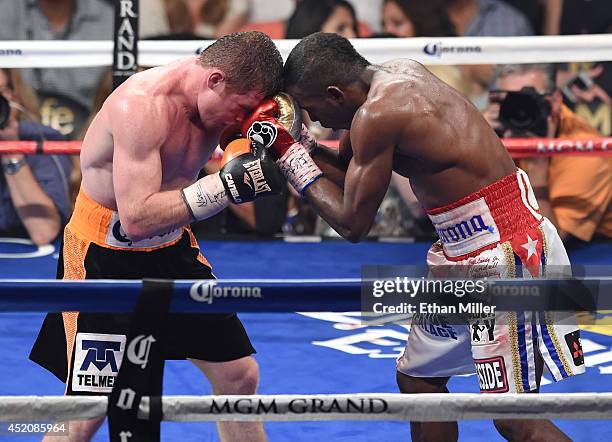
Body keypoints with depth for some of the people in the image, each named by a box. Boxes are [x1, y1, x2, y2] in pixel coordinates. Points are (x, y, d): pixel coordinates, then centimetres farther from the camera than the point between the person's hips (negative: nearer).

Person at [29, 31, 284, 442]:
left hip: (171, 245, 8)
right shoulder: (142, 105, -30)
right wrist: (226, 185, -39)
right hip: (105, 257, -8)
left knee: (239, 374, 9)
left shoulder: (217, 97, -7)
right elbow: (137, 218, -34)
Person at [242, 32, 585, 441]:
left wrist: (291, 156, -4)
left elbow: (352, 223, -12)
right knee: (417, 377, 20)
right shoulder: (398, 74, 7)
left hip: (507, 257, -10)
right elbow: (347, 169, 19)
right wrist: (297, 141, 6)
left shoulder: (377, 114, -20)